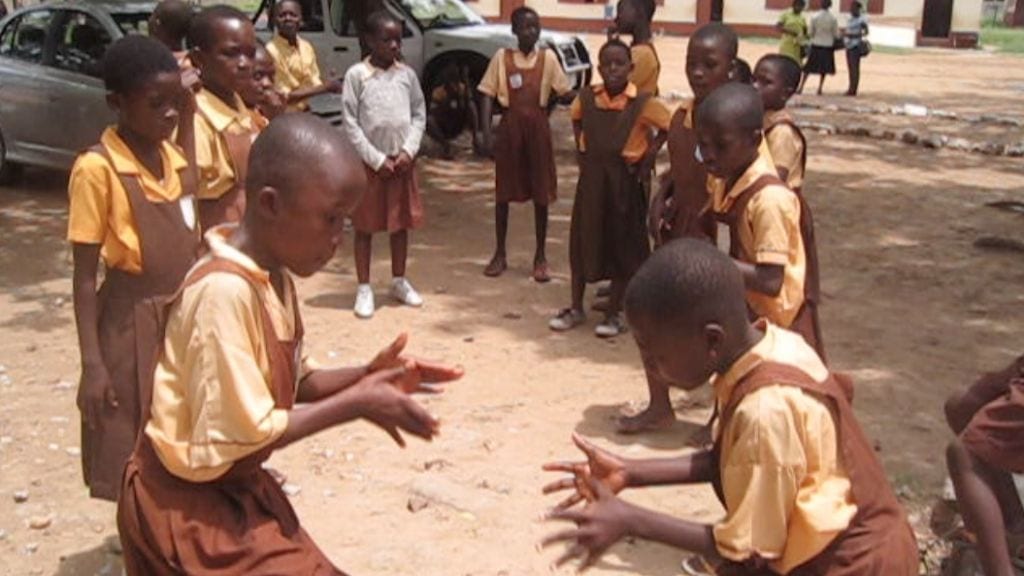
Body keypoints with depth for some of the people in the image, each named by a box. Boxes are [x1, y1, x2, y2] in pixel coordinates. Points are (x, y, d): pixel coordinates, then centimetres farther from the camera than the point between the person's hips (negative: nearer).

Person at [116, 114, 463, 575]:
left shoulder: (274, 278, 0)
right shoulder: (224, 292, -28)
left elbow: (290, 385, 6)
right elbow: (239, 436, -27)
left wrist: (366, 378, -10)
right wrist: (354, 405, -22)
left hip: (232, 490, 9)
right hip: (189, 502, -9)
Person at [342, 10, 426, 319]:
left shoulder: (407, 74, 4)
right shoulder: (356, 75, -7)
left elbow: (419, 115, 6)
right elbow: (350, 124, -9)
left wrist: (408, 151, -8)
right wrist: (377, 159, -12)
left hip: (402, 160, 4)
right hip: (368, 161, -3)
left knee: (402, 223, 11)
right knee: (365, 226, 3)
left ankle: (399, 282, 26)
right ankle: (364, 289, 12)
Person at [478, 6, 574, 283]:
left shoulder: (548, 57, 1)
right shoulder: (502, 57, 0)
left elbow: (565, 93, 3)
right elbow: (487, 94, -1)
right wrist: (486, 129, -10)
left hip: (538, 126, 0)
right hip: (510, 126, 0)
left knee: (541, 193, 4)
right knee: (504, 191, 6)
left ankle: (540, 256, 15)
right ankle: (500, 254, 19)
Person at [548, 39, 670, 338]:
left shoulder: (643, 104, -14)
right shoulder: (586, 97, -3)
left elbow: (669, 127, -5)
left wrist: (648, 158, -9)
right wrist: (581, 149, 9)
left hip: (624, 179, -3)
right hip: (591, 177, 4)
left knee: (622, 245, 5)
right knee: (582, 240, 9)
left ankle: (614, 313, 18)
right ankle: (576, 308, 23)